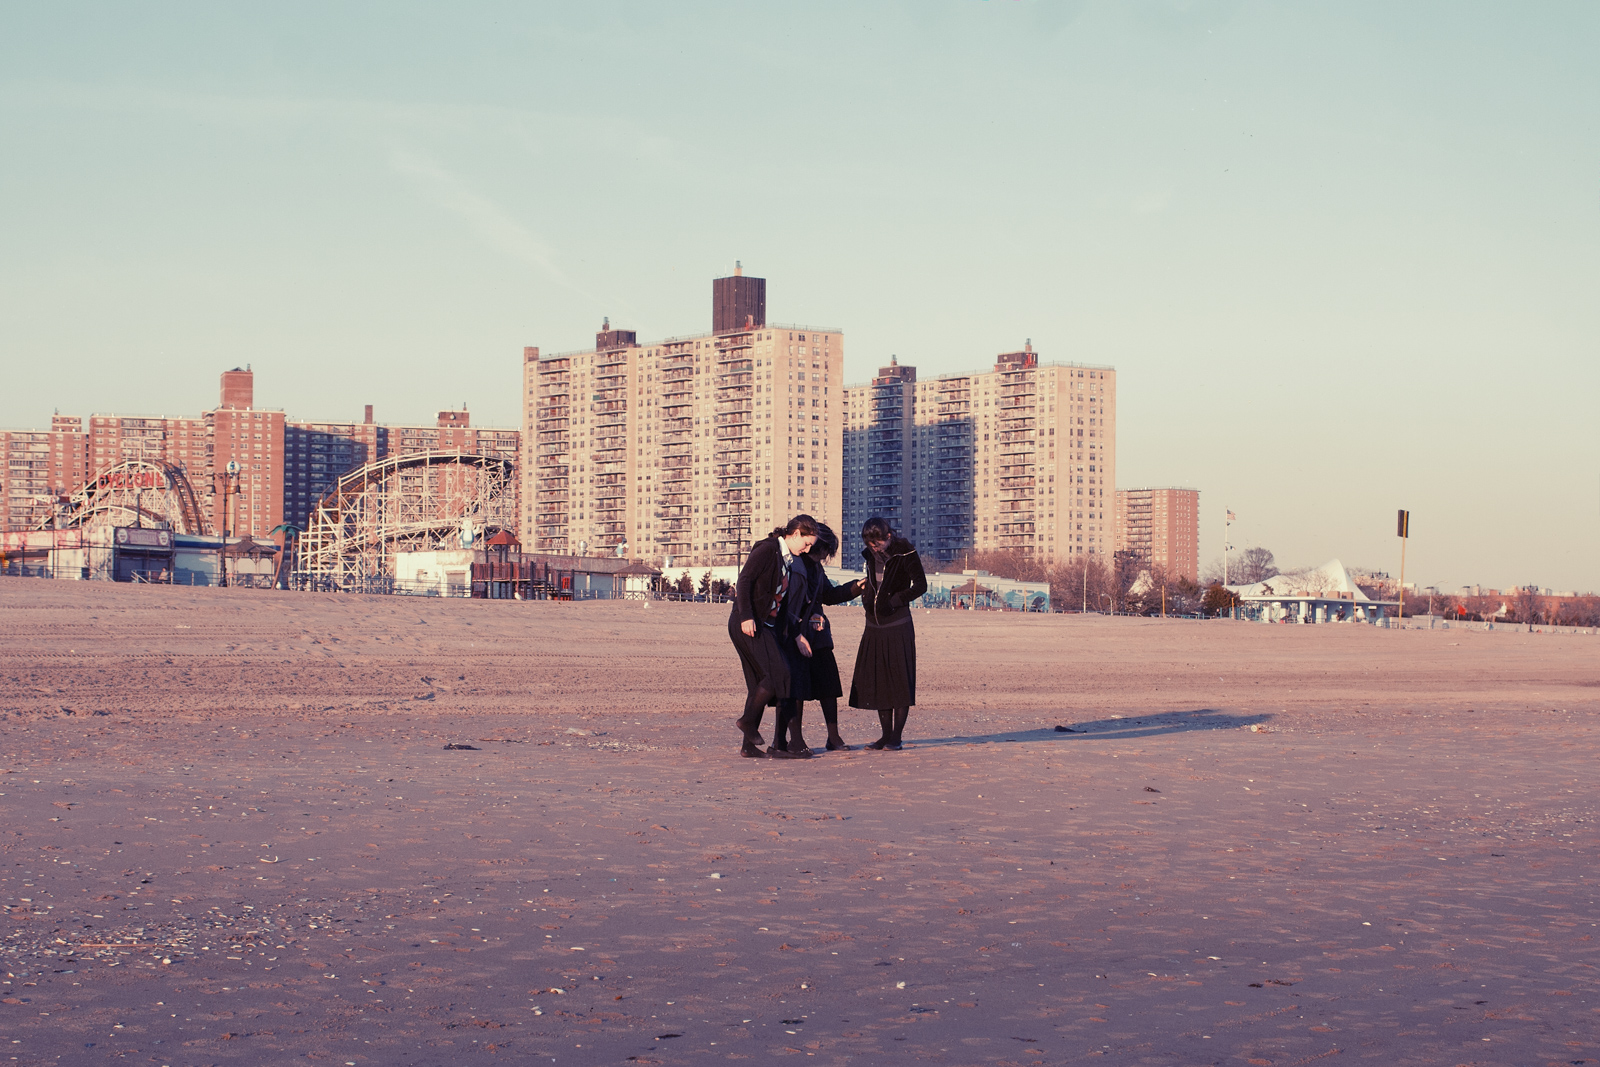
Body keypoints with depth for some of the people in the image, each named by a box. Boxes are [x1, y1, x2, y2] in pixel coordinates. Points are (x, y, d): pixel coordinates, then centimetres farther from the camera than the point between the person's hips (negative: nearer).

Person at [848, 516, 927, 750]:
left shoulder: (905, 553, -8)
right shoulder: (871, 555, 9)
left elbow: (920, 585, -6)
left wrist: (896, 600, -13)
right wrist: (866, 597, 7)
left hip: (898, 625, -6)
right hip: (874, 625, 6)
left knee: (900, 679, -4)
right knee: (876, 679, 5)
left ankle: (896, 737, -2)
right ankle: (886, 734, 11)